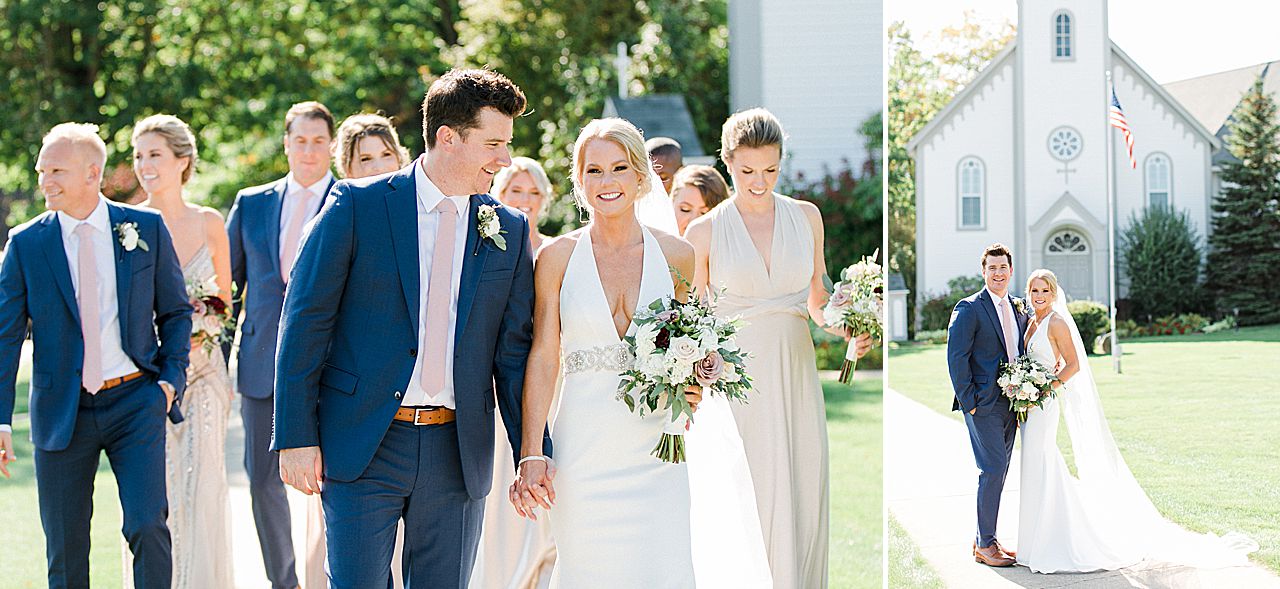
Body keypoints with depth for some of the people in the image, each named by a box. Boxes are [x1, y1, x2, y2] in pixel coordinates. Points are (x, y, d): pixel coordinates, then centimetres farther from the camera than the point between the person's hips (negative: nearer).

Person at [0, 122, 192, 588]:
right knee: (65, 549, 6)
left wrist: (171, 378, -2)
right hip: (61, 411, 1)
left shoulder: (146, 229, 1)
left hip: (135, 402, -1)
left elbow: (175, 310, 11)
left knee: (147, 527, -12)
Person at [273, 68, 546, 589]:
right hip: (362, 446, -3)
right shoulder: (356, 206, -3)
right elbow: (305, 322, -3)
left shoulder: (510, 231, 7)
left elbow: (514, 350, 10)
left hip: (458, 452, 3)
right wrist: (296, 438, -8)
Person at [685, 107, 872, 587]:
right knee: (749, 506, -5)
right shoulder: (704, 231, 0)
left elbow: (816, 302, 15)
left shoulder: (806, 217, 8)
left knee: (802, 502, 2)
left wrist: (847, 331, -5)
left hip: (796, 375, 3)